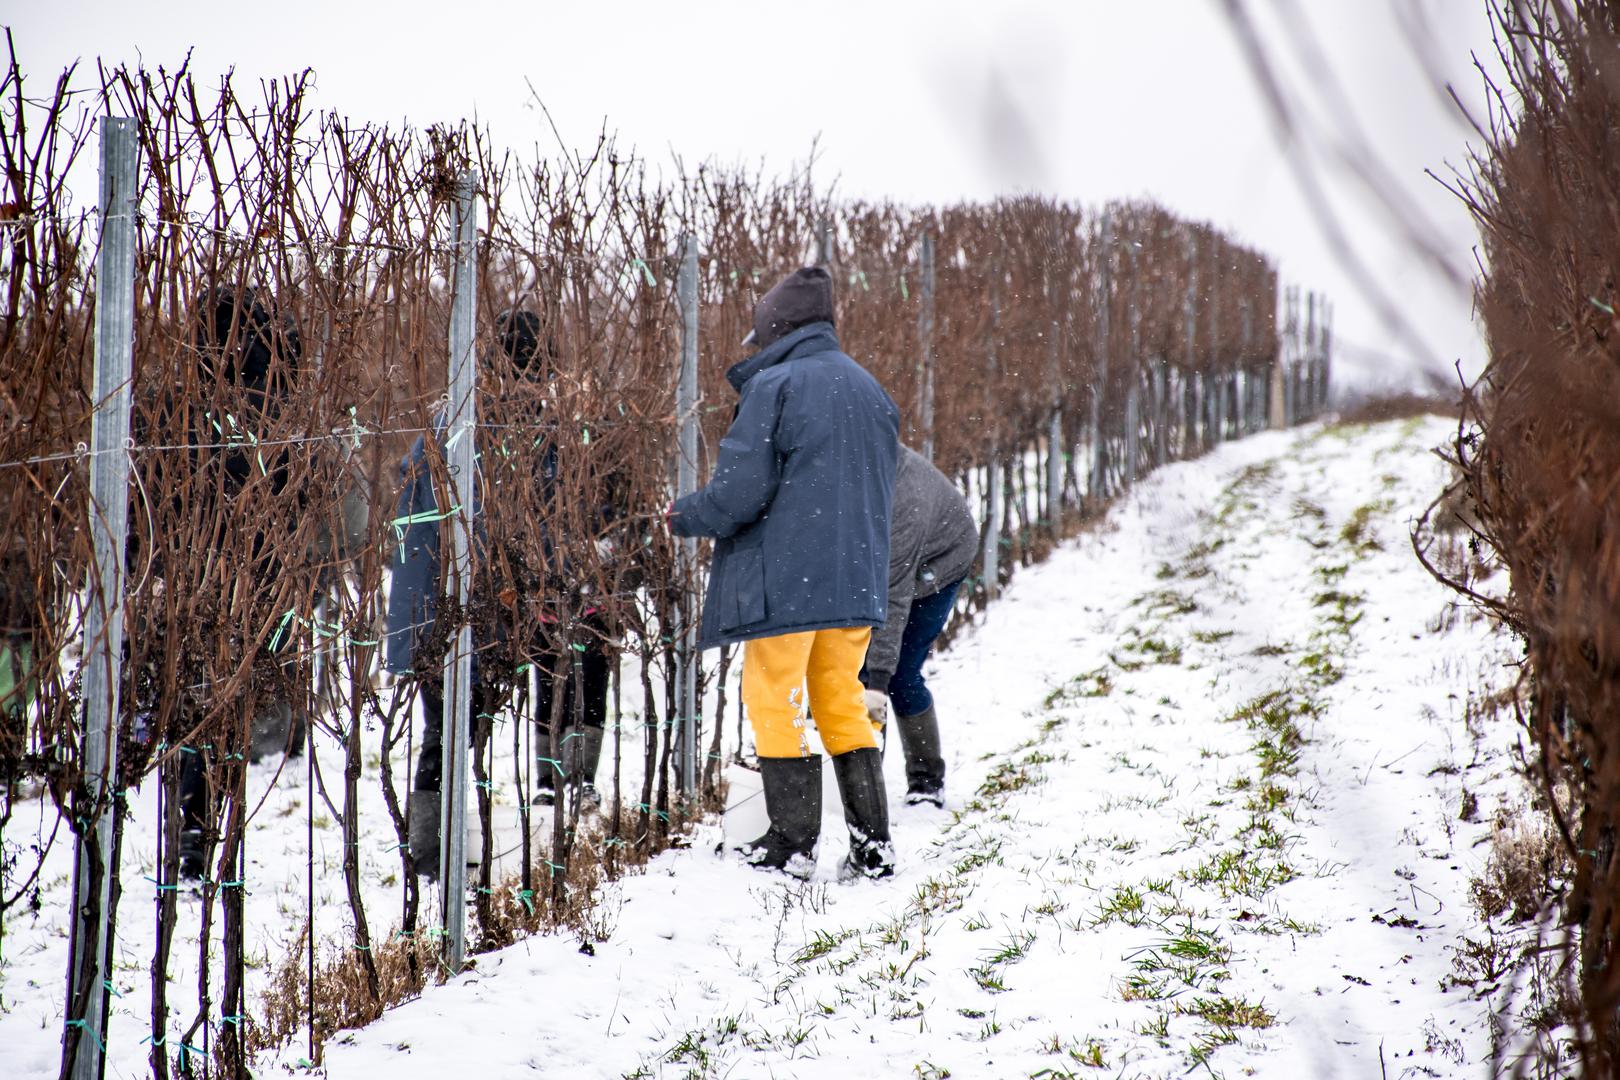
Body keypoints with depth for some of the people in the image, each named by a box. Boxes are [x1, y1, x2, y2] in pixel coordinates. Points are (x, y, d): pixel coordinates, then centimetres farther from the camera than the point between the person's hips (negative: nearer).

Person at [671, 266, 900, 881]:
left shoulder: (773, 386, -11)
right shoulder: (868, 390, 12)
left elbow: (739, 491, -15)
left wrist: (684, 518, 2)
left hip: (783, 580, -7)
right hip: (857, 578, 7)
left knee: (776, 702, 4)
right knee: (842, 704, 14)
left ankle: (792, 842, 5)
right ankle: (872, 844, 10)